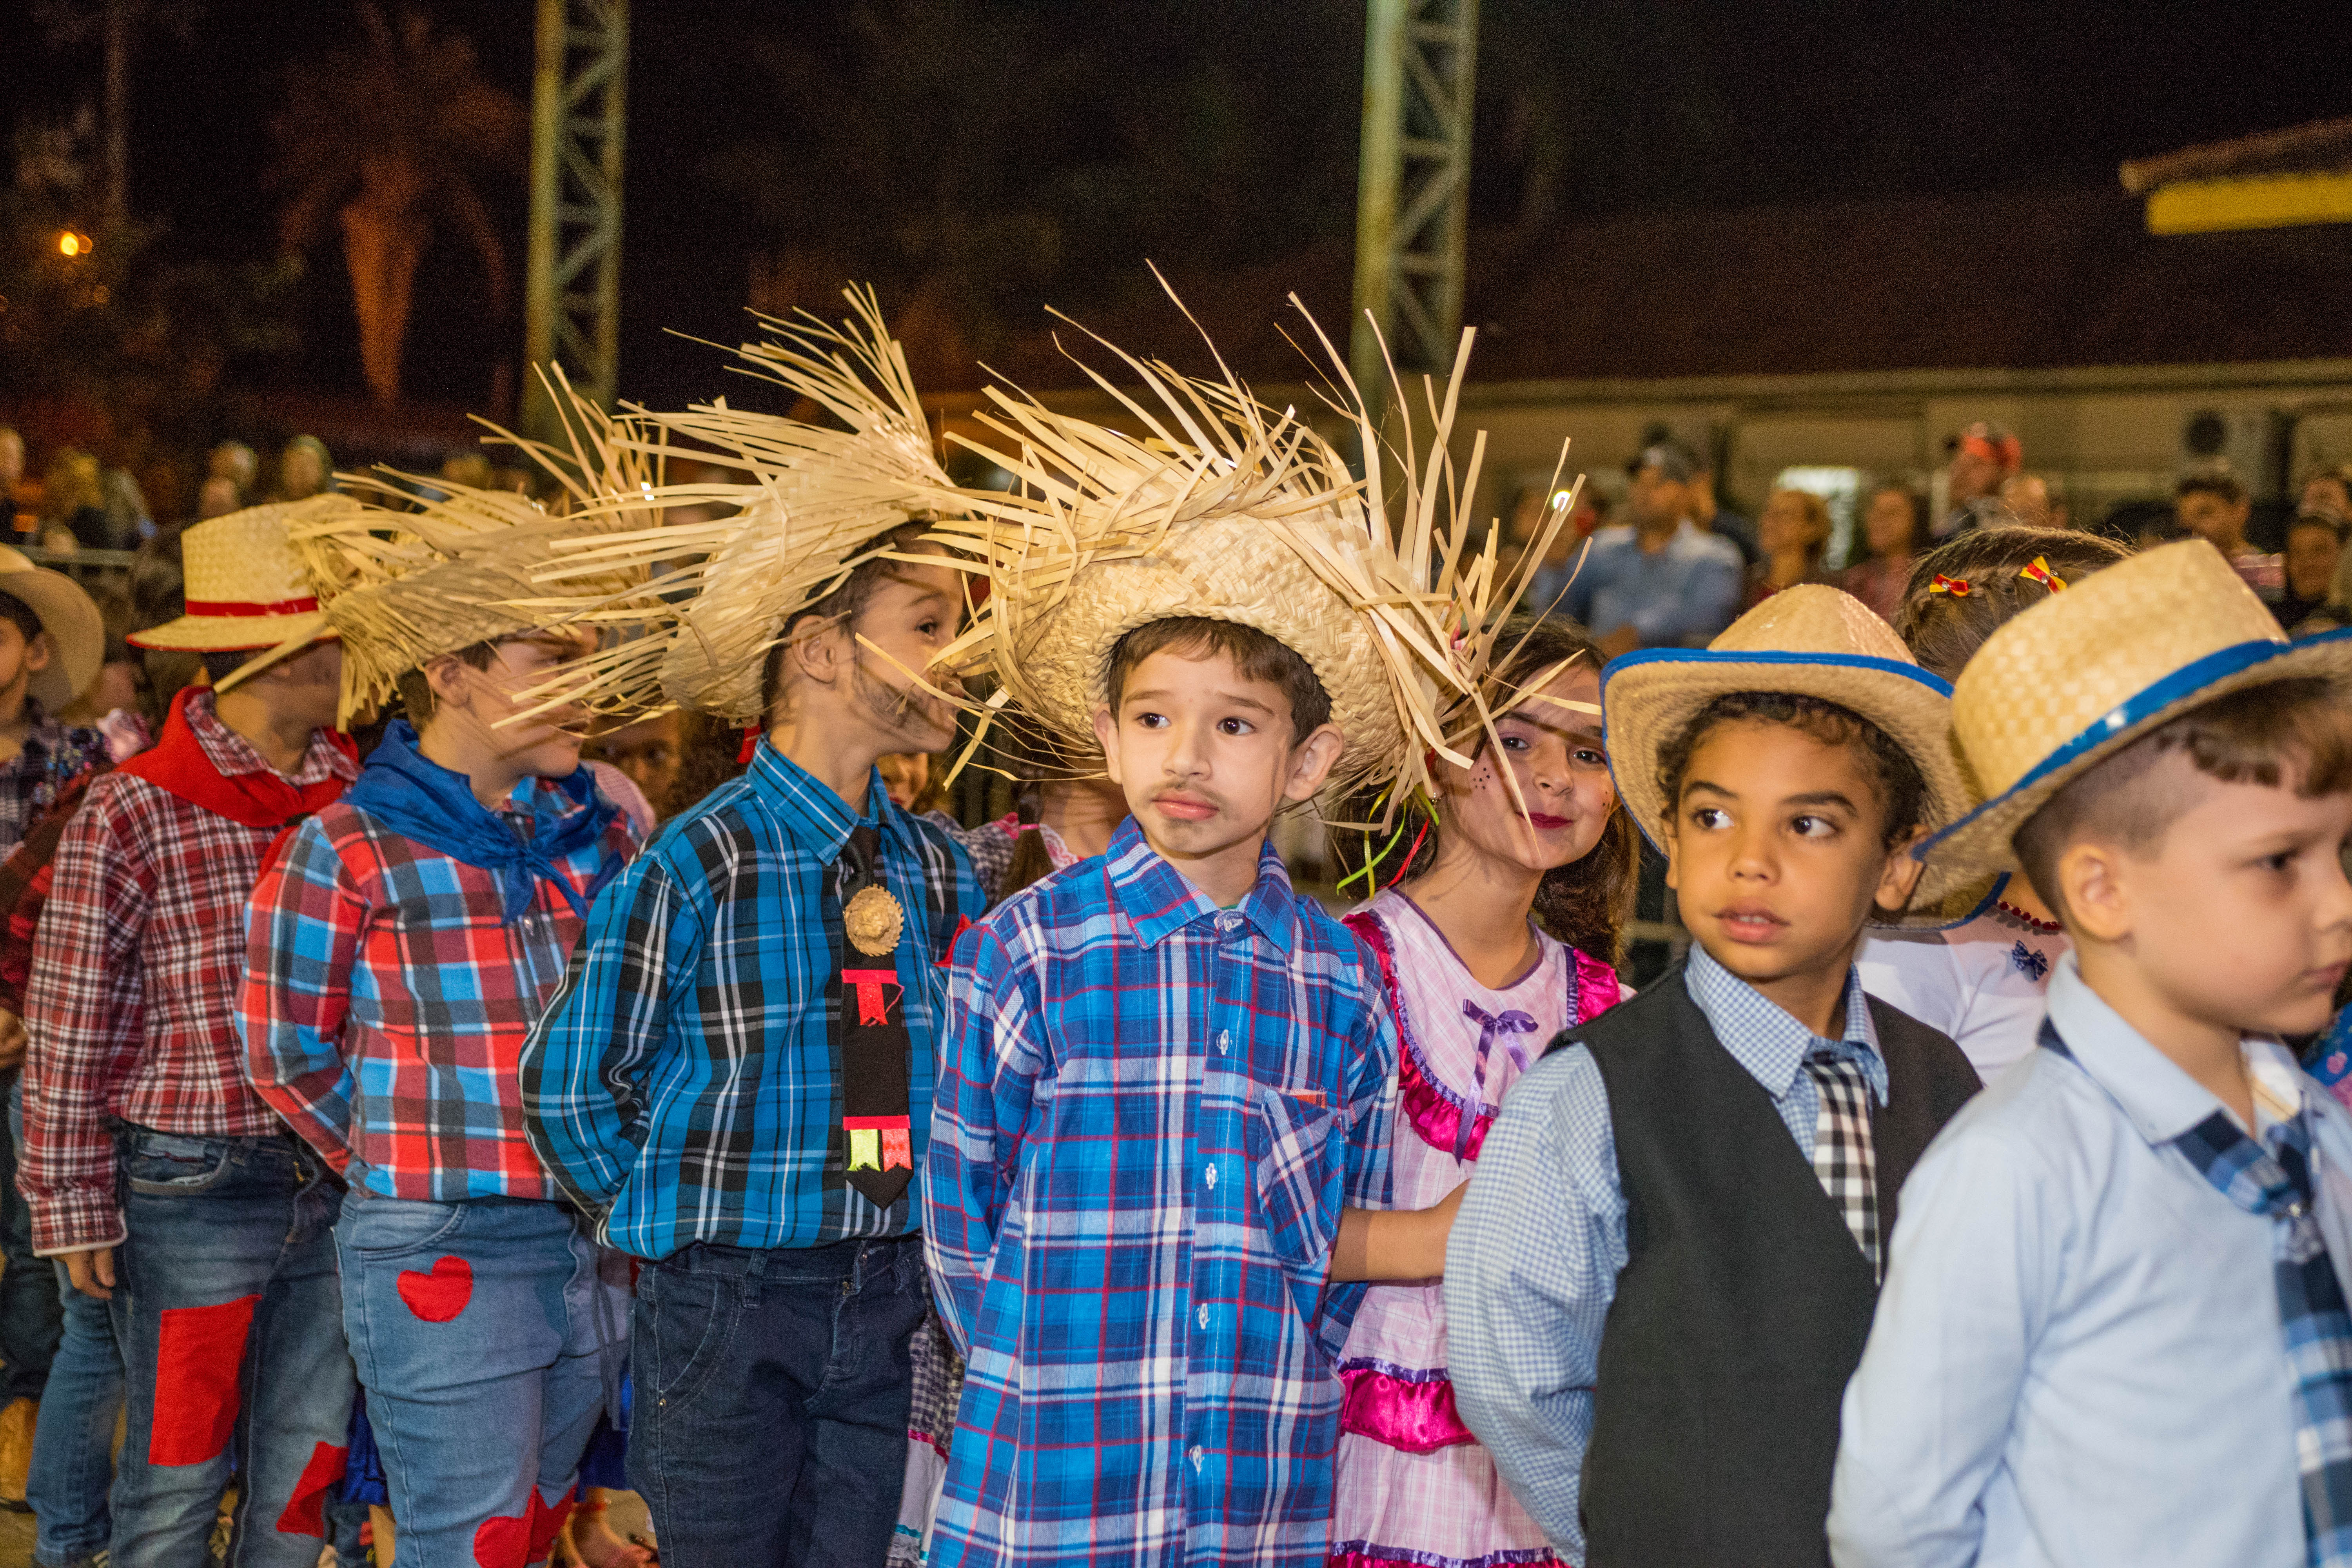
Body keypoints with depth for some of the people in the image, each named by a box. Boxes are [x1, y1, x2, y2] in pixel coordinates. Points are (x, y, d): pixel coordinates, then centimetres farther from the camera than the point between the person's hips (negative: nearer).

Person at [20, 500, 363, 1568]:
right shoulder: (129, 818, -10)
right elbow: (68, 1038, -6)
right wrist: (75, 1211, -6)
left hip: (336, 1187, 4)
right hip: (193, 1190, -4)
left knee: (306, 1470, 11)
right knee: (178, 1480, 6)